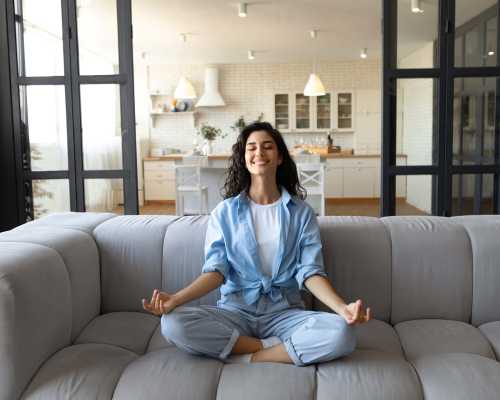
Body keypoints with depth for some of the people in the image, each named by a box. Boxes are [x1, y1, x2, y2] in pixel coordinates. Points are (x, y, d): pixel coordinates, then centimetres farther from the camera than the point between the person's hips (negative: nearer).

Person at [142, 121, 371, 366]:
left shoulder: (301, 212, 5)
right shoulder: (225, 212, 6)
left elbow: (310, 272, -3)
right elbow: (216, 270, -2)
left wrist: (342, 308, -22)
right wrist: (176, 299, -20)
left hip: (284, 312, 0)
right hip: (235, 311, 1)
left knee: (342, 334, -29)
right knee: (173, 324, -28)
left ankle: (246, 358, -14)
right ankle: (283, 348, -16)